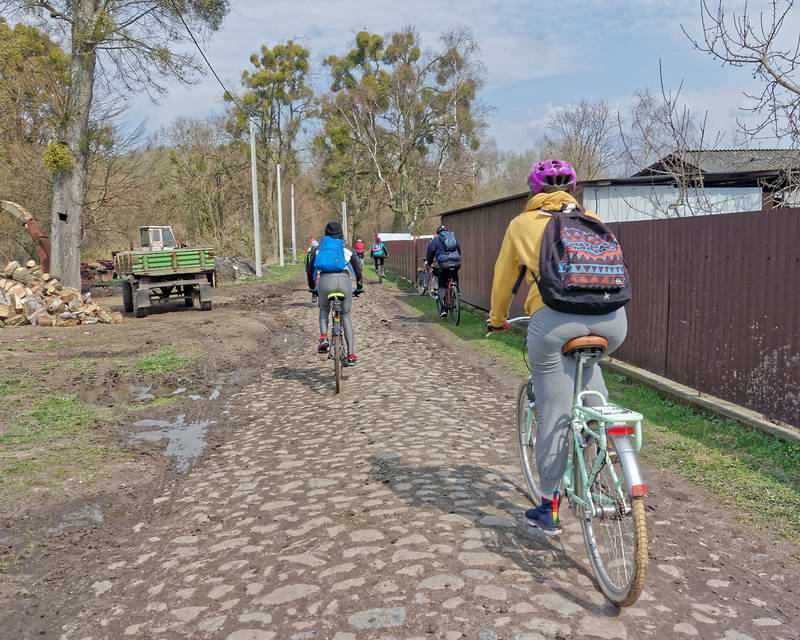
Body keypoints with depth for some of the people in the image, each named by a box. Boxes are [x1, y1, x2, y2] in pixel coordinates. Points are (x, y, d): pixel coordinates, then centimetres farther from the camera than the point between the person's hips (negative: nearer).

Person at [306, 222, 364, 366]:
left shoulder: (318, 249, 25)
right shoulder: (347, 250, 25)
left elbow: (309, 270, 27)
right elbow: (358, 270, 25)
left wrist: (312, 287, 40)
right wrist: (359, 289, 38)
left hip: (325, 280, 0)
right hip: (344, 280, 0)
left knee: (324, 311, 27)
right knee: (346, 317, 13)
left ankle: (323, 337, -1)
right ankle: (351, 355, 9)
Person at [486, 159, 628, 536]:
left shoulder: (522, 224, 20)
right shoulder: (593, 220, 26)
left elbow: (503, 280, 26)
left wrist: (497, 319, 43)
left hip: (554, 318, -3)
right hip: (611, 317, 3)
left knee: (554, 415, 8)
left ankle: (549, 509, 19)